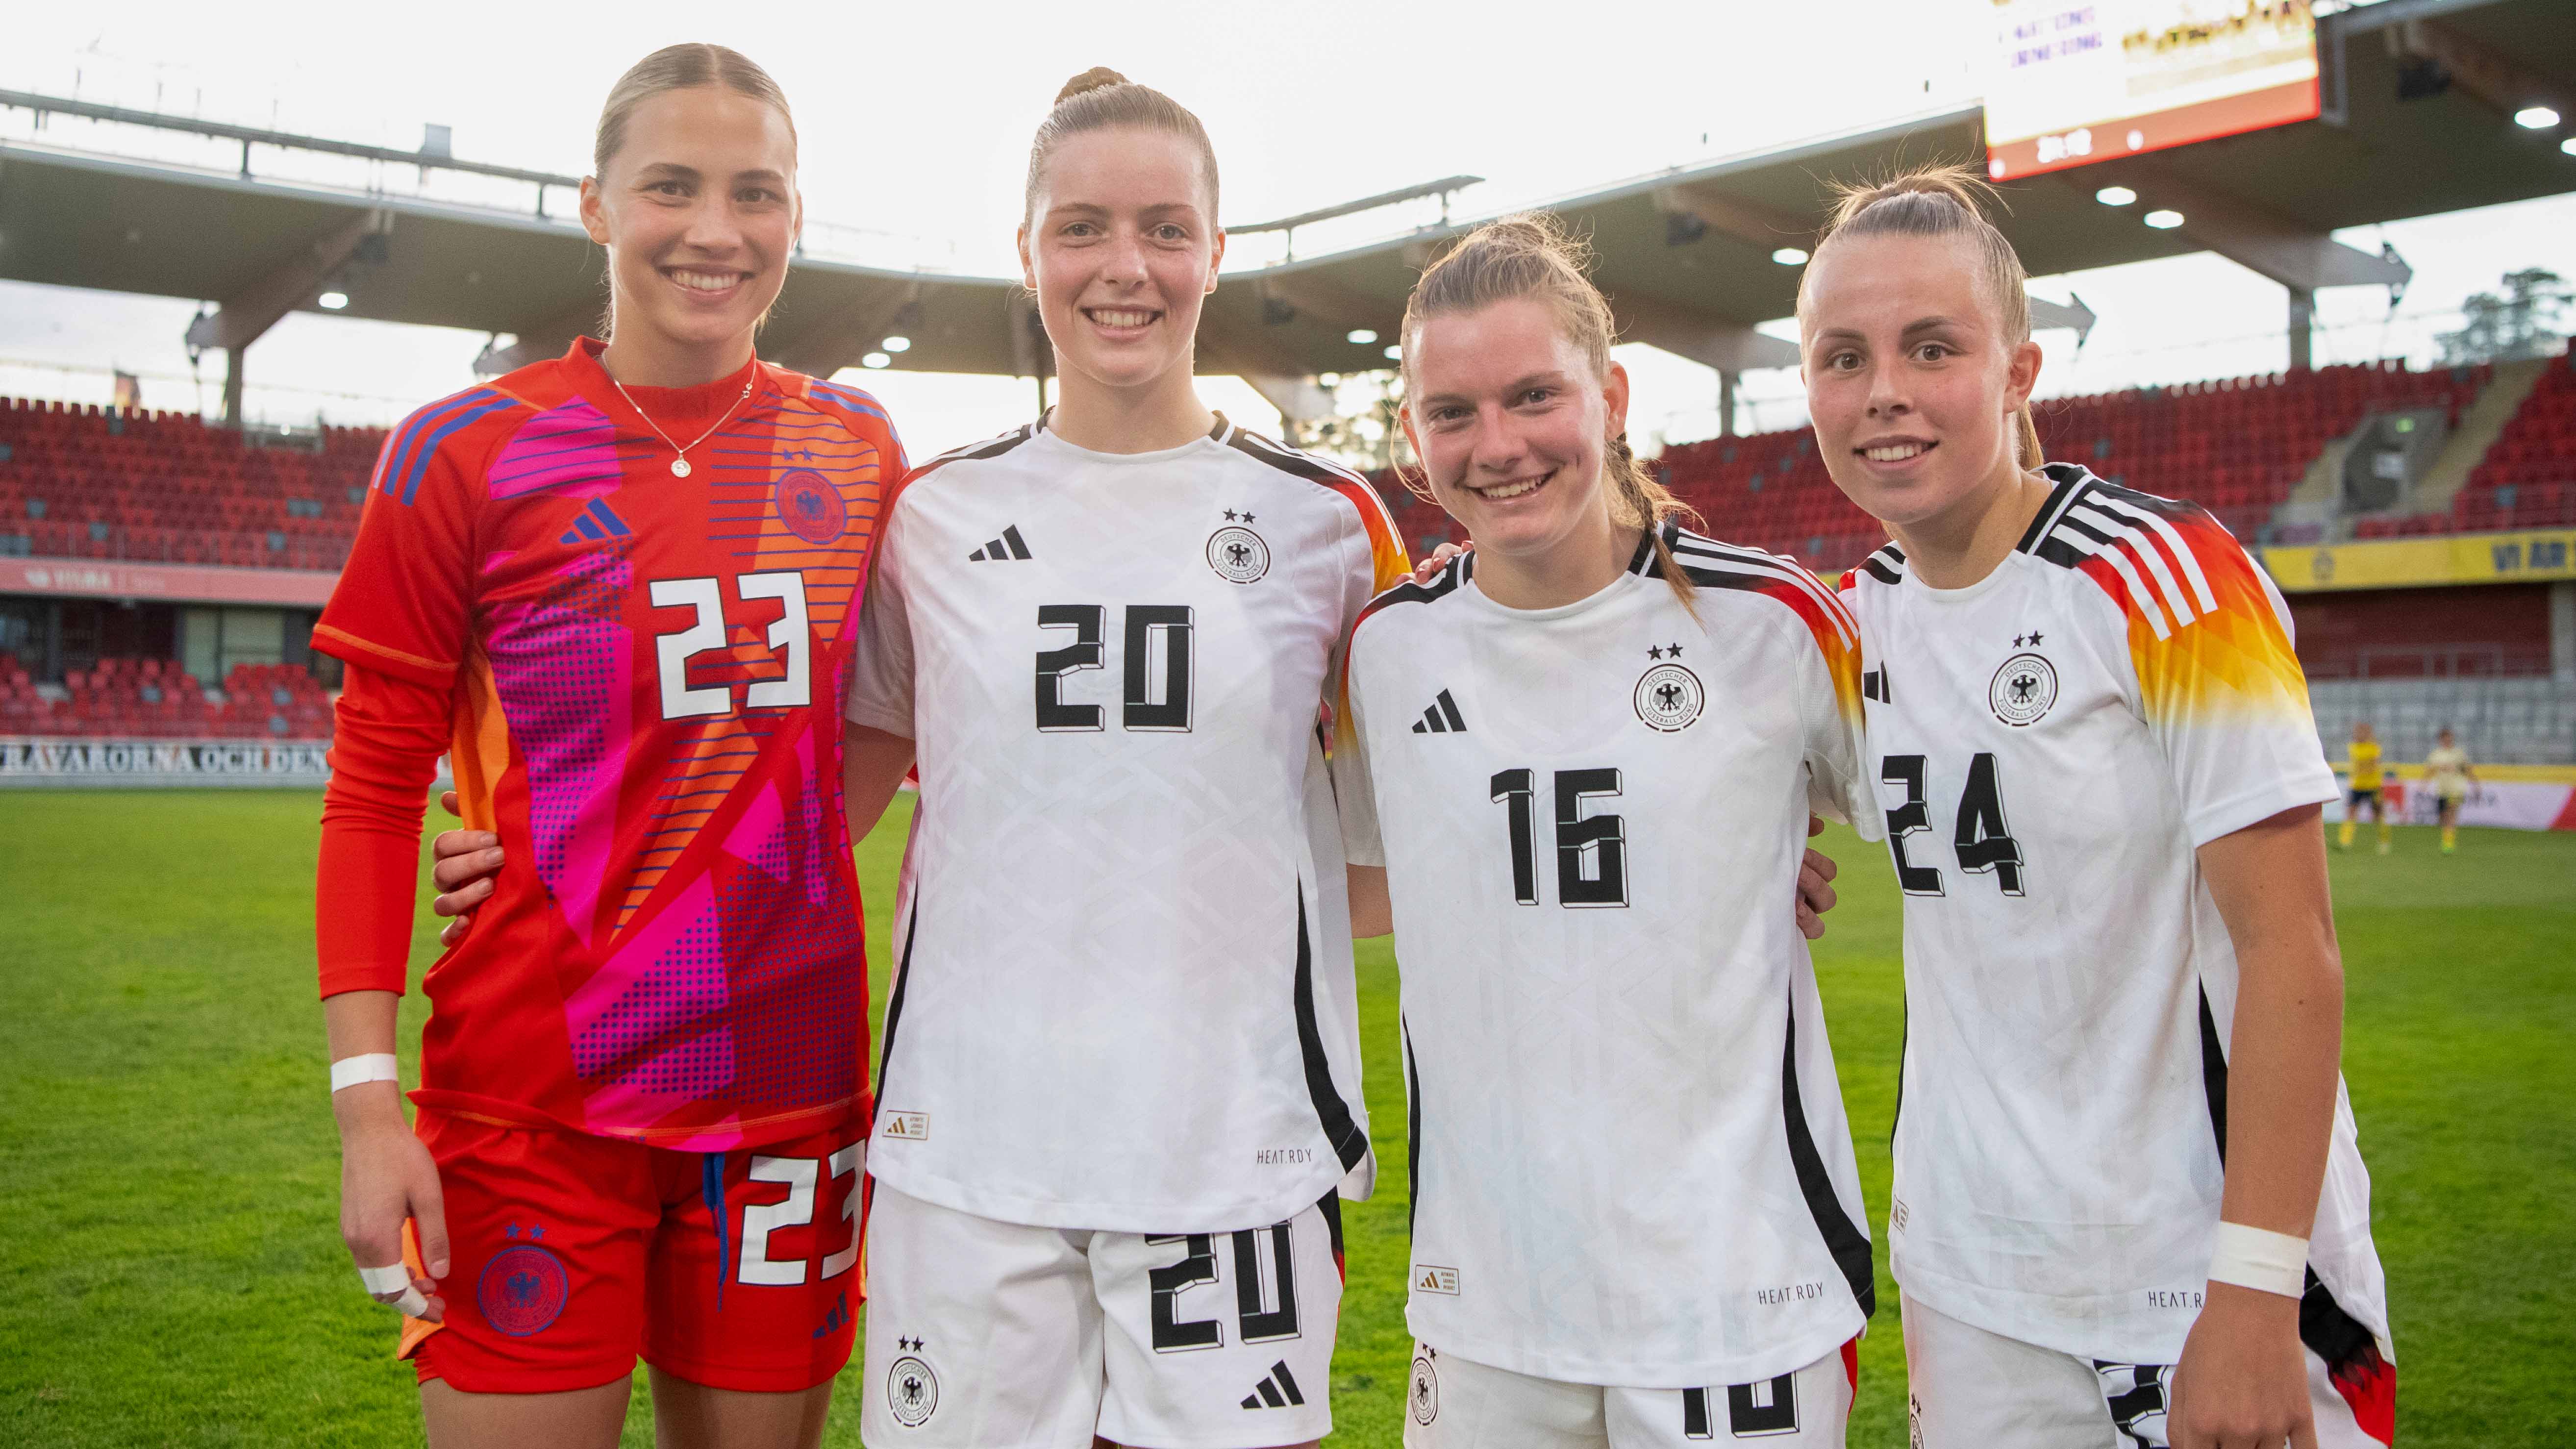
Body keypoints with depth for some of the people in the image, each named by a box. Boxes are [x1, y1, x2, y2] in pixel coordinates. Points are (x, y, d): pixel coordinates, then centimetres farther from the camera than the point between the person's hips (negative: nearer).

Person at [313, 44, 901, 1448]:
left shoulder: (855, 449, 5)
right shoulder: (468, 450, -4)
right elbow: (372, 795, -3)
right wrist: (367, 1100, -9)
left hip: (791, 1092, 3)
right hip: (534, 1102, -3)